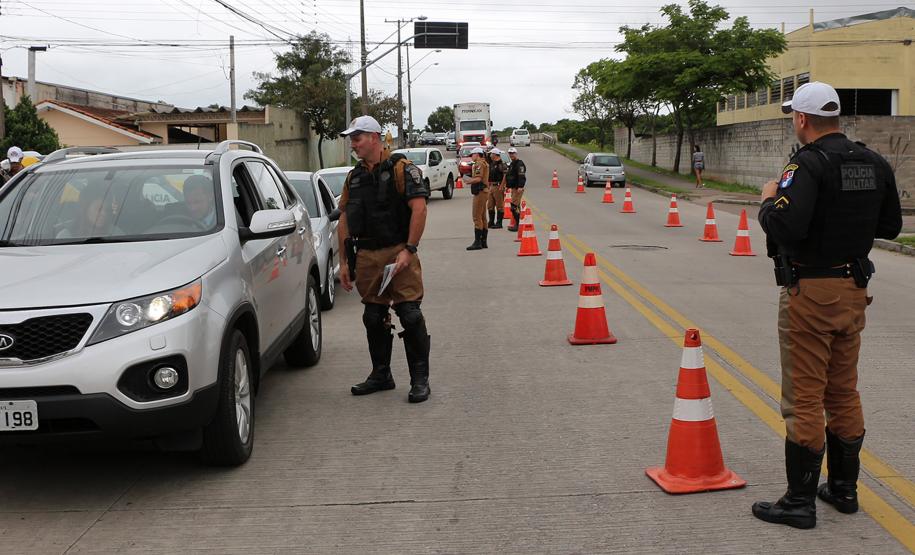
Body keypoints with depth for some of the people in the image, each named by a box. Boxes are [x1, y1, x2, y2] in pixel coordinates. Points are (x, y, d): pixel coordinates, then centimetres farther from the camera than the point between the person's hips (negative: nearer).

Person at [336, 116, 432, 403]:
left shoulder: (402, 169, -4)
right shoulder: (353, 177, 15)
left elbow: (419, 208, -13)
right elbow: (344, 220, 16)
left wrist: (409, 250, -19)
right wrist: (344, 261, 11)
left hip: (398, 253, -6)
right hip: (366, 257, 6)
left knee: (409, 314, -7)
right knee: (373, 317, 11)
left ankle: (420, 379, 2)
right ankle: (381, 374, 25)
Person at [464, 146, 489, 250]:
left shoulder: (479, 164, -13)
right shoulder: (484, 163, 20)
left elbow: (478, 179, -21)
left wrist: (469, 181, -6)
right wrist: (471, 180, 14)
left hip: (480, 192, -11)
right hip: (483, 191, 11)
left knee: (477, 217, -10)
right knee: (482, 217, 12)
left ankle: (477, 242, -12)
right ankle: (483, 241, 16)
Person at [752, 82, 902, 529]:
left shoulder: (808, 165, -17)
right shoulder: (875, 164, 7)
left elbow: (786, 226, -29)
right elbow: (891, 225, 15)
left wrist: (769, 201, -10)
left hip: (809, 291, -7)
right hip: (854, 289, 8)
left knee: (804, 398, -1)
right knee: (844, 392, 18)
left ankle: (799, 501, 6)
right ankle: (843, 488, 29)